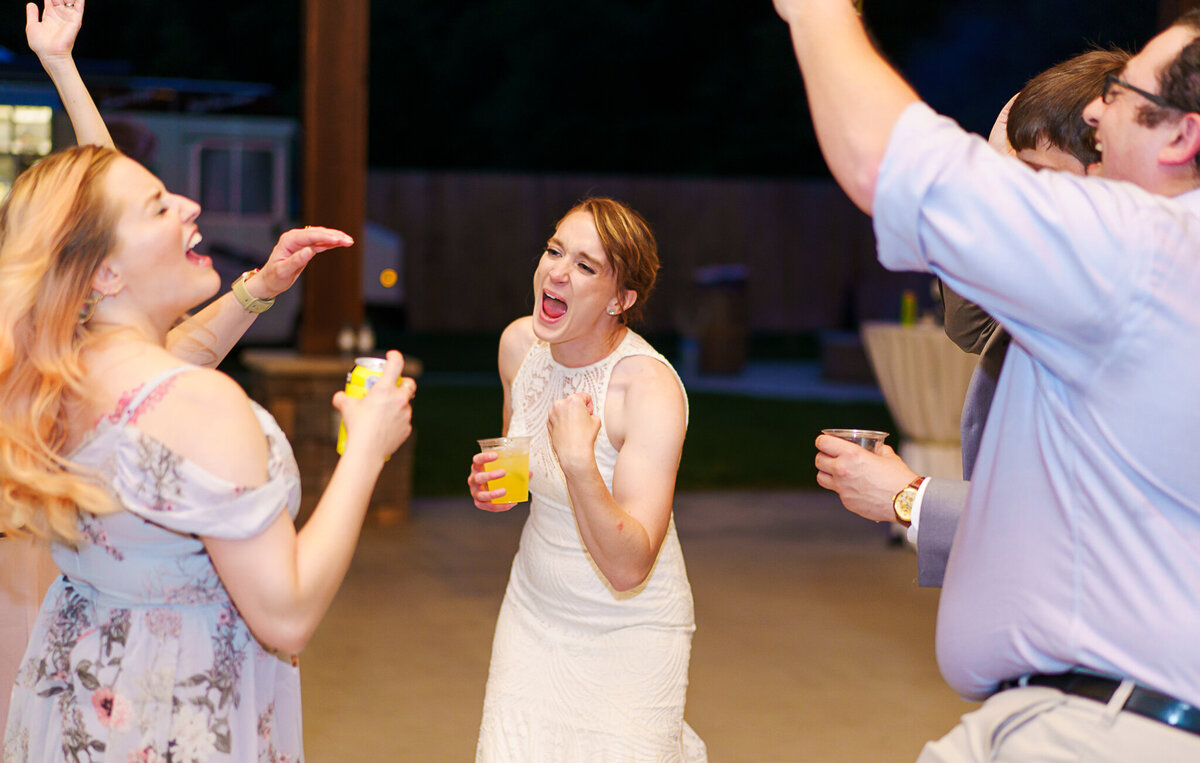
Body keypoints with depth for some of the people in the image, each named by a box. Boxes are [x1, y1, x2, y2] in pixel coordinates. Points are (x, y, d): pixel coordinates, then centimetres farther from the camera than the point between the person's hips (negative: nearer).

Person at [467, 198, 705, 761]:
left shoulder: (651, 388, -24)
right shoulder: (520, 343, -6)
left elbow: (628, 569, -29)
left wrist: (579, 465, -40)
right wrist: (492, 482, -5)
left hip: (629, 627, -5)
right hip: (536, 608, 5)